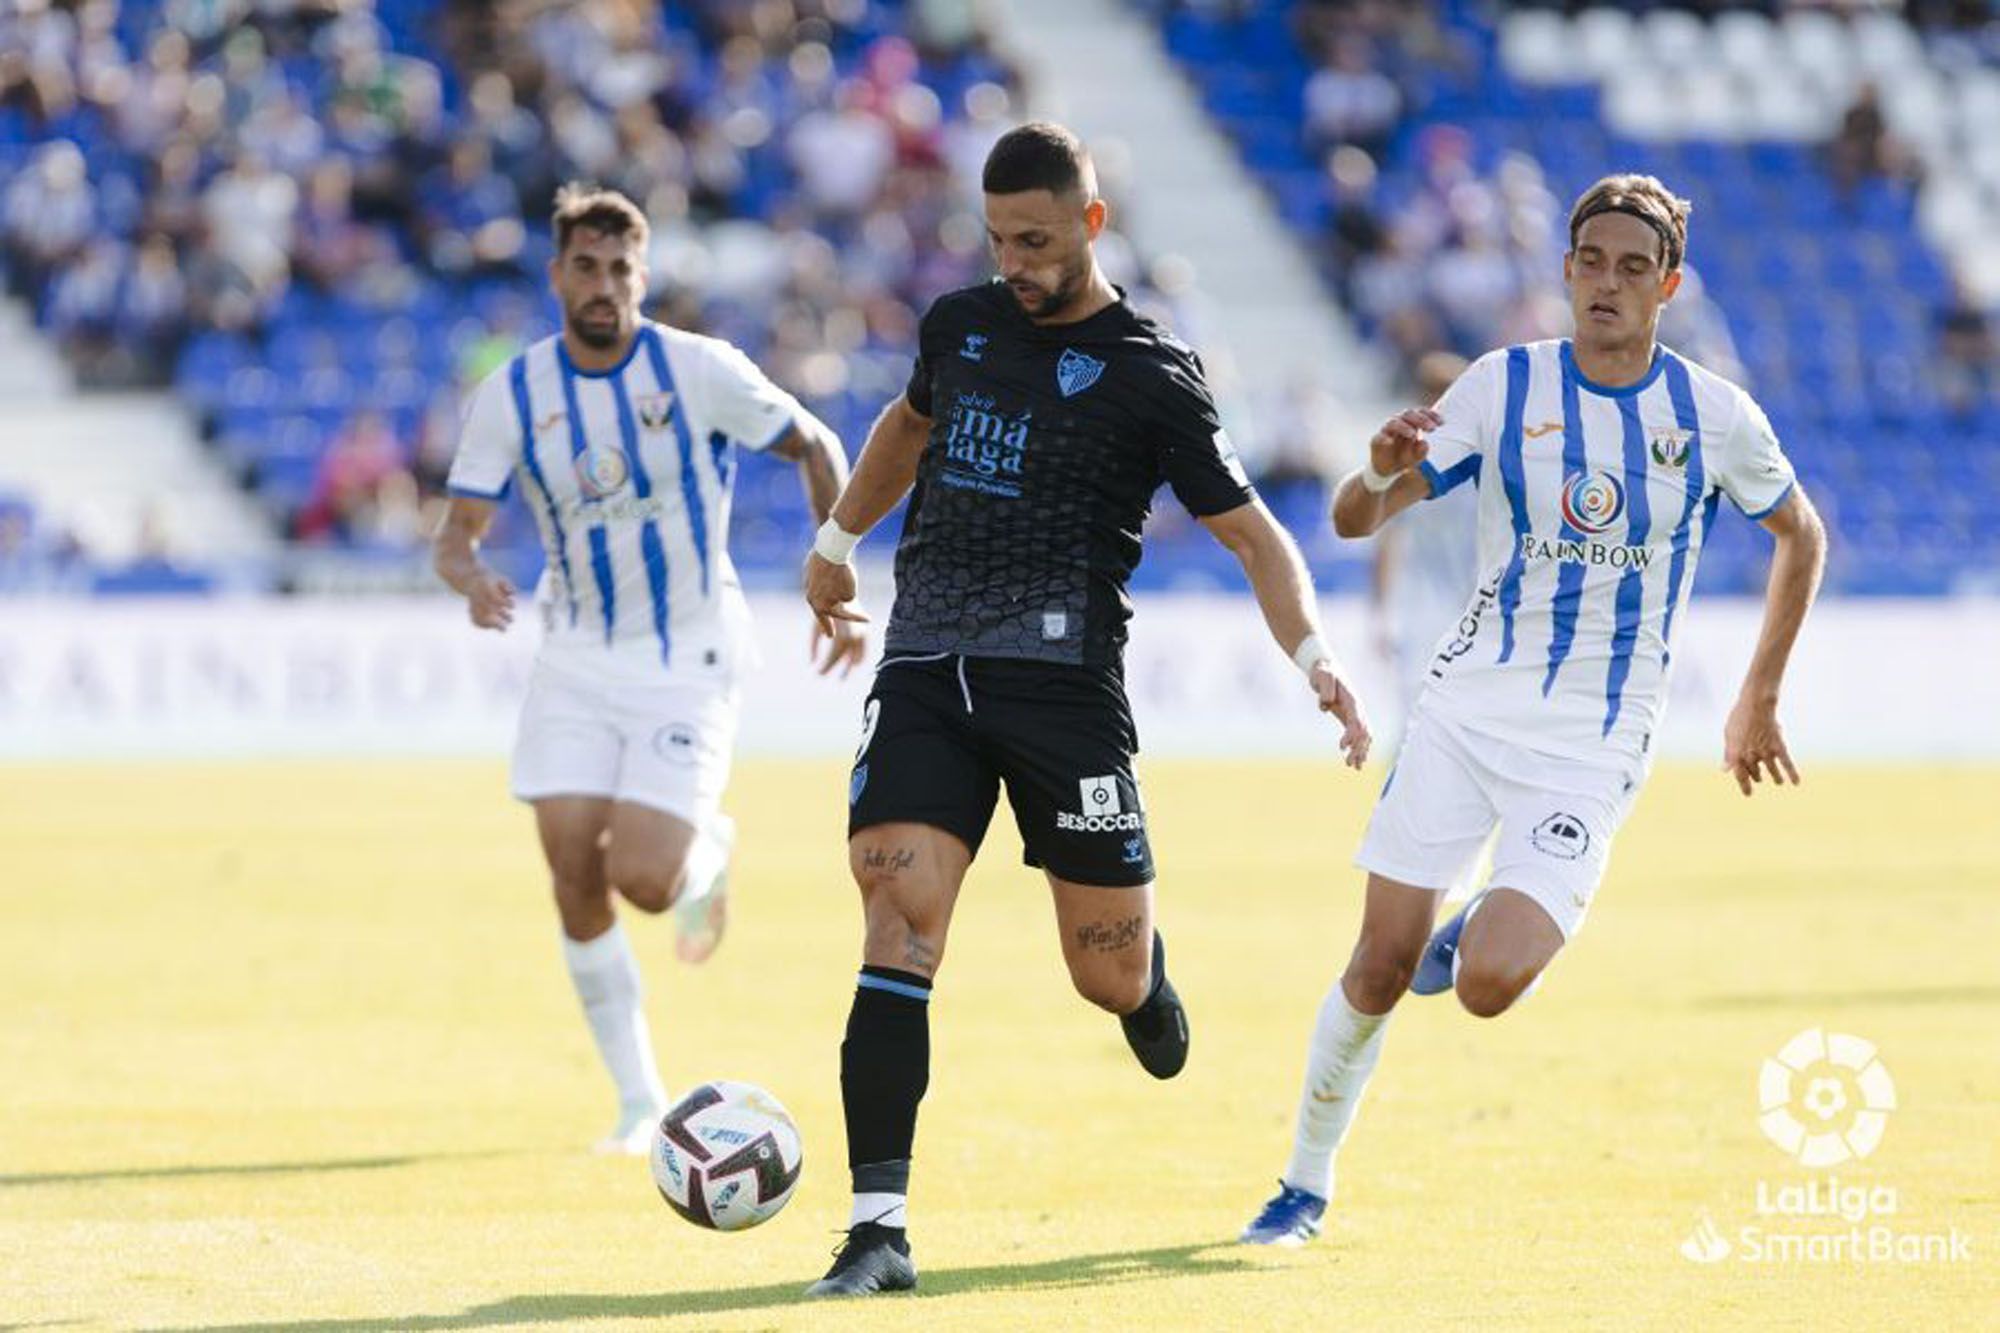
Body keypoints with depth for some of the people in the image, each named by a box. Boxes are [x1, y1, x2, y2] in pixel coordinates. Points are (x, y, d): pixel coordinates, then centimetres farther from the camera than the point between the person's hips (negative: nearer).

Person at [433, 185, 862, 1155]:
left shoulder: (698, 371, -10)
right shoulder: (511, 394, -5)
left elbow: (815, 448, 1)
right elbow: (458, 532, -5)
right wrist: (471, 579, -29)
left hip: (687, 662, -3)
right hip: (575, 661, 3)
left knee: (643, 881, -16)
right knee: (574, 876, -7)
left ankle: (707, 853, 23)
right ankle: (640, 1103, 7)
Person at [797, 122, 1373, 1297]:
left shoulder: (1148, 374, -2)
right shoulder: (960, 326, 13)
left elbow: (1253, 535, -3)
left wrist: (1316, 657, -18)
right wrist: (839, 540, 43)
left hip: (1060, 676, -3)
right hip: (925, 670, 3)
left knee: (1110, 974, 1)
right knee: (899, 923, -15)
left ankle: (1146, 981, 42)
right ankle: (880, 1224, -20)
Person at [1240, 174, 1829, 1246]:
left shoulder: (1716, 416, -2)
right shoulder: (1504, 385, -2)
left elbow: (1801, 535, 17)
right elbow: (1352, 521, -5)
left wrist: (1759, 699, 17)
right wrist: (1382, 475, -29)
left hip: (1595, 741, -1)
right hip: (1468, 702, 1)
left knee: (1487, 986, -18)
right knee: (1378, 969, -4)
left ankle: (1480, 938, 18)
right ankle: (1307, 1184, 17)